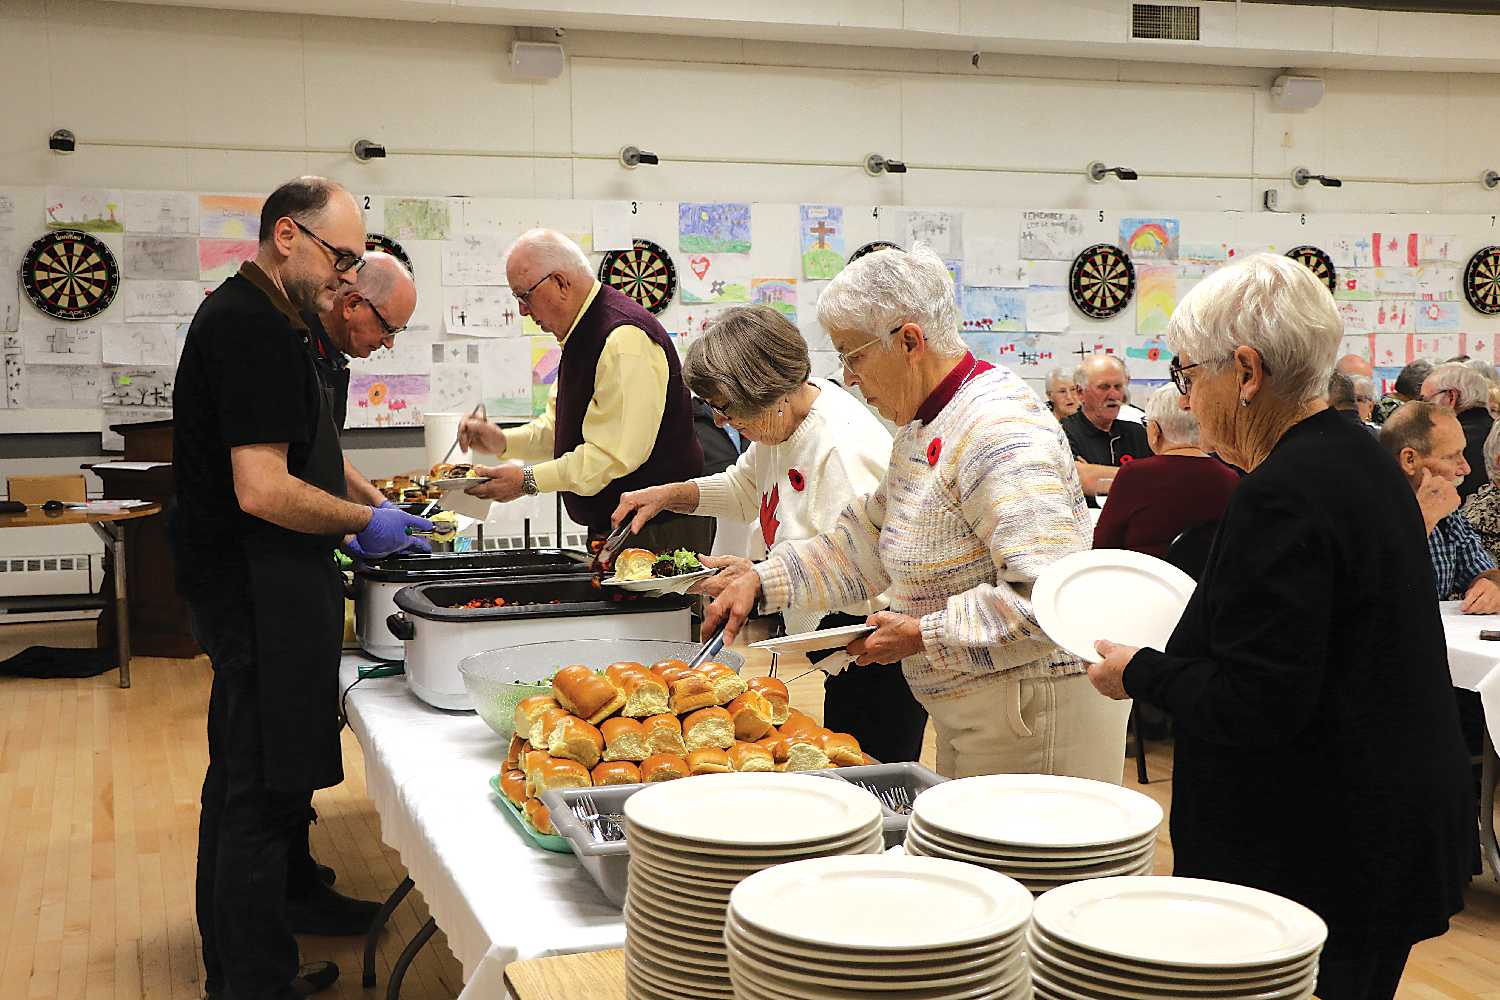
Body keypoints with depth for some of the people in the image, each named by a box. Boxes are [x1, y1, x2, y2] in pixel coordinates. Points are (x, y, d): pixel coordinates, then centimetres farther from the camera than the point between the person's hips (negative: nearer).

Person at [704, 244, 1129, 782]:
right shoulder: (923, 428, 12)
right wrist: (763, 581, 7)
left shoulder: (999, 428, -22)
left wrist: (925, 635, -22)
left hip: (1037, 712, -10)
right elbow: (867, 545, 18)